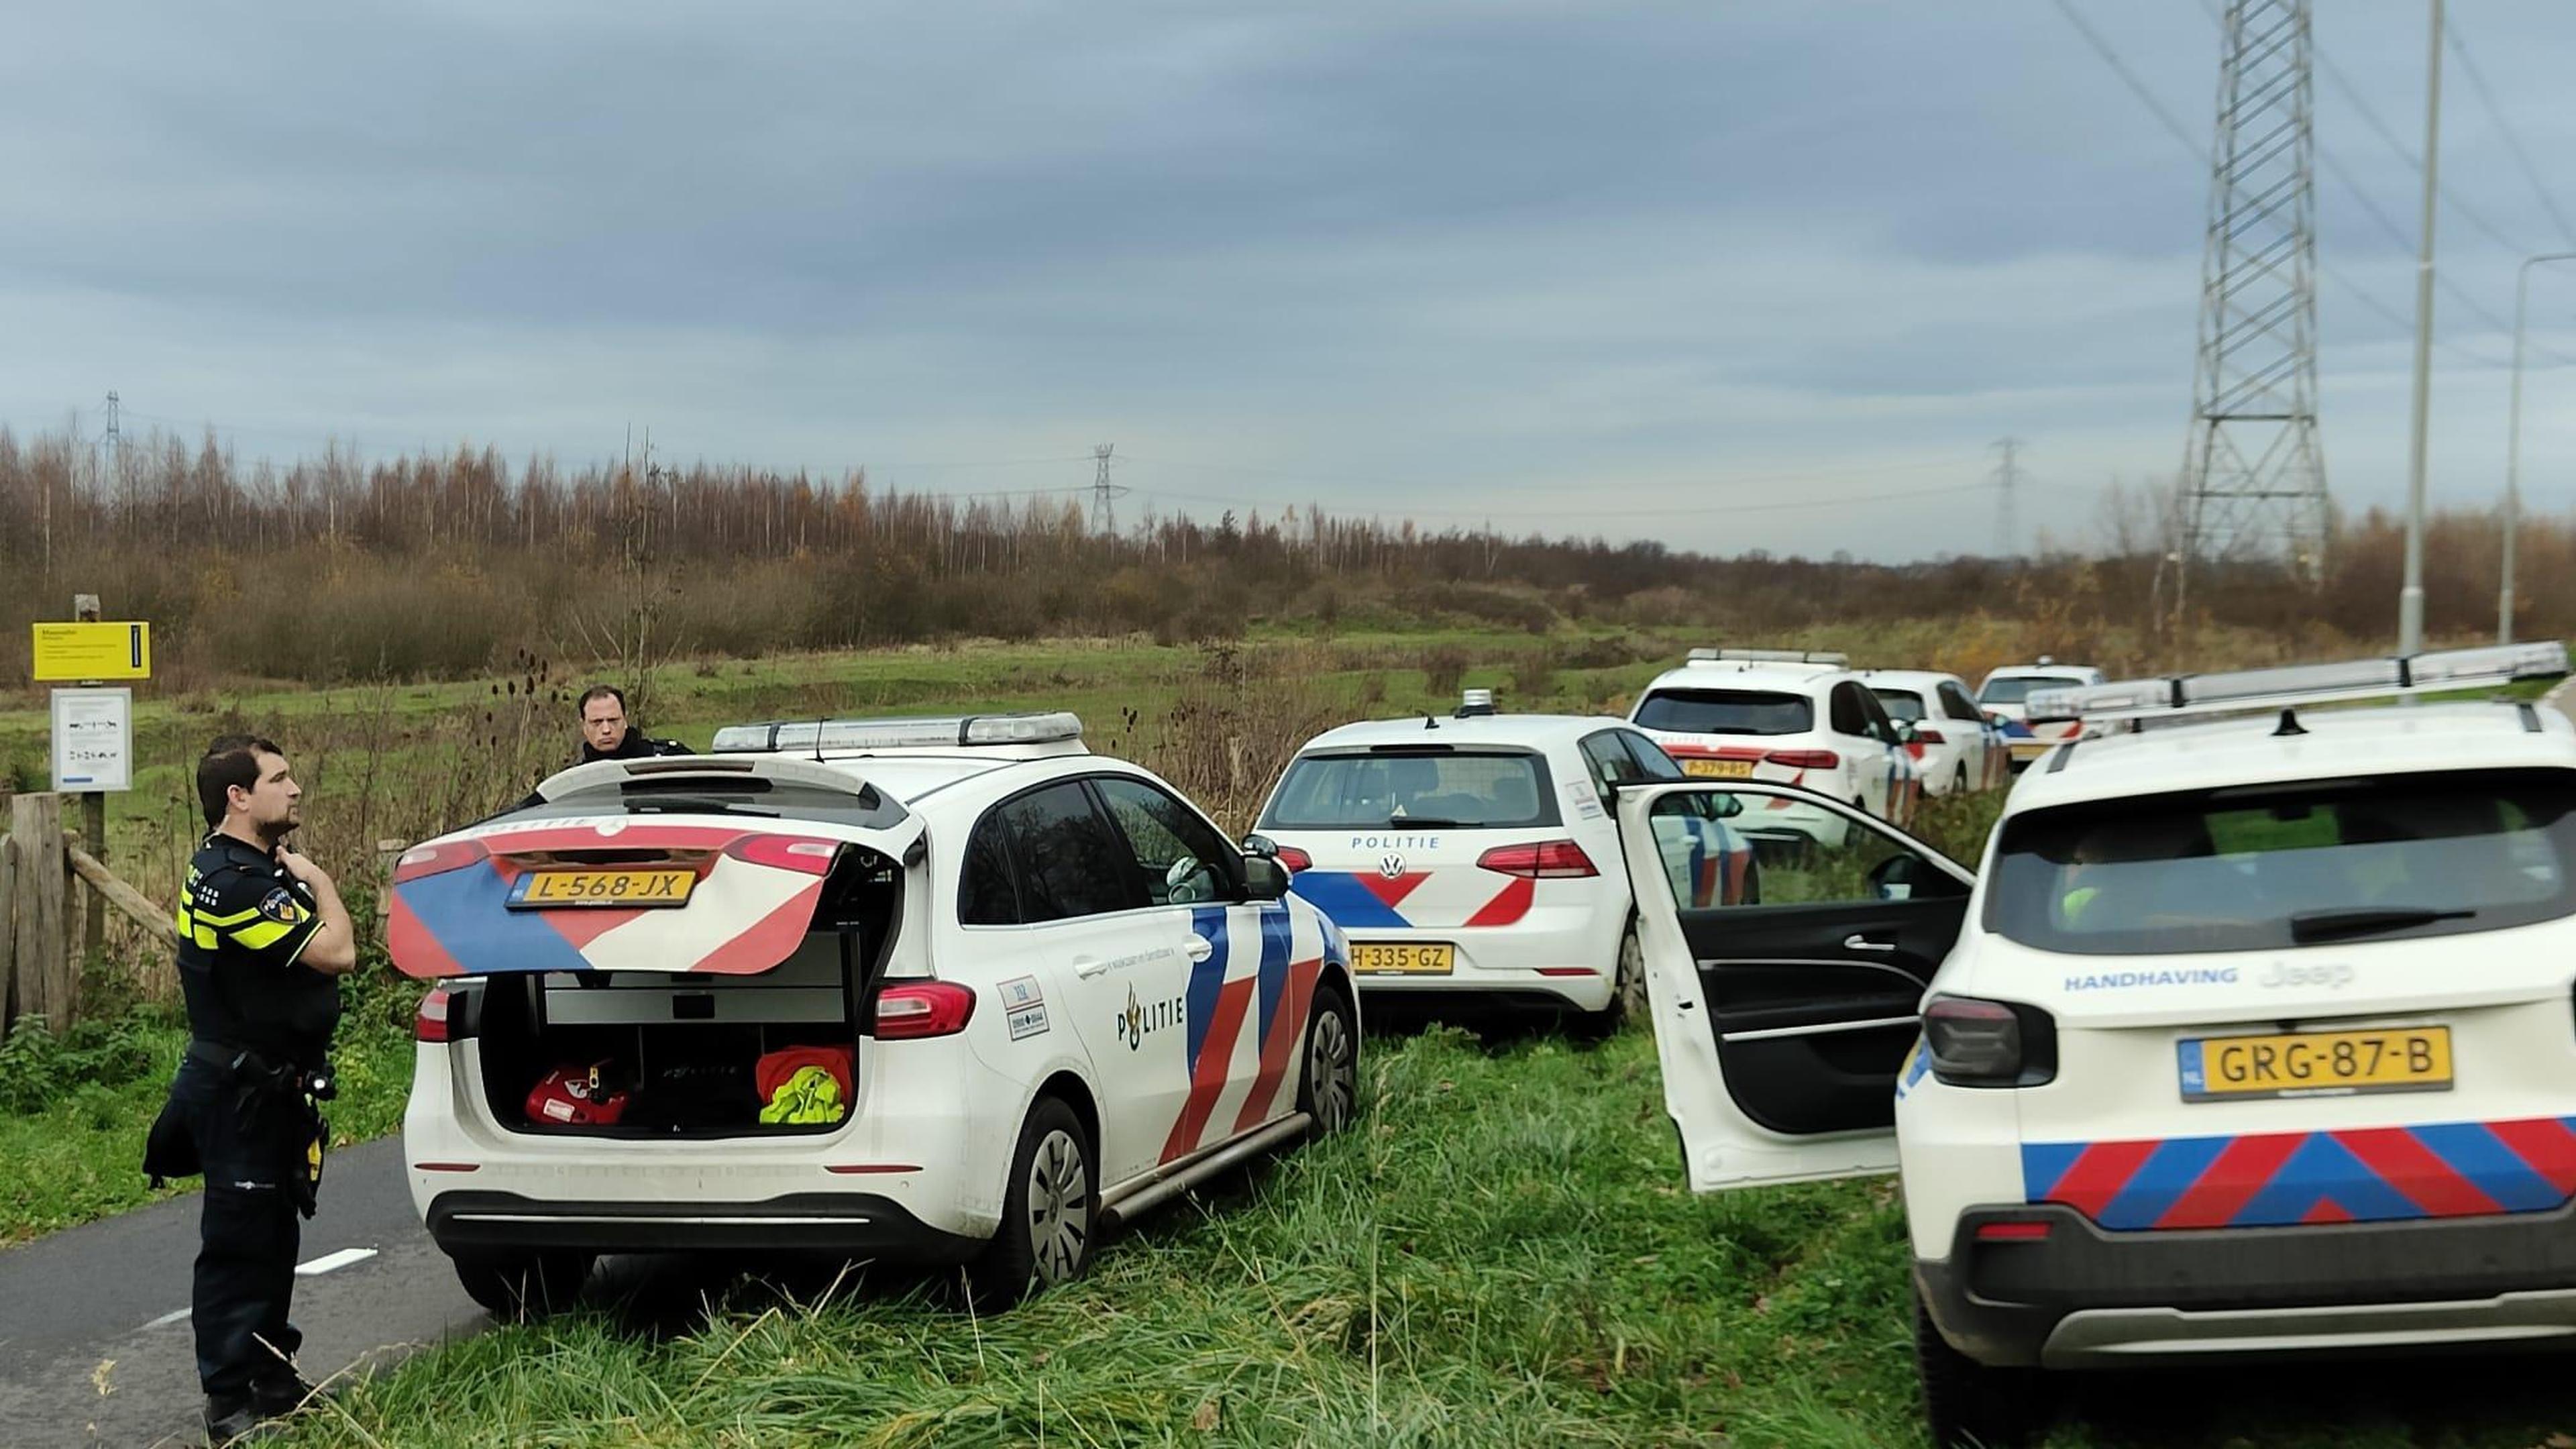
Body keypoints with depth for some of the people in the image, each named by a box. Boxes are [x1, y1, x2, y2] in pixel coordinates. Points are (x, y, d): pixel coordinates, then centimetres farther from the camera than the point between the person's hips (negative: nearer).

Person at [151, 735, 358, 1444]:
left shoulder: (256, 866, 11)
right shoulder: (234, 881, -23)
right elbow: (337, 953, -24)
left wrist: (300, 877, 4)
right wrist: (316, 881, -12)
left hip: (273, 1086, 10)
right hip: (240, 1092, -10)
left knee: (273, 1235, 18)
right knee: (238, 1243, -3)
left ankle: (270, 1379, 30)